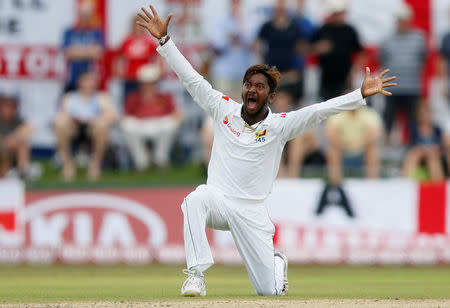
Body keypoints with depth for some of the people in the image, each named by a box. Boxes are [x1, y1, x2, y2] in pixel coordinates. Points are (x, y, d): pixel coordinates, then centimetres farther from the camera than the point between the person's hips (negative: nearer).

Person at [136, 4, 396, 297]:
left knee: (269, 290, -1)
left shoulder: (280, 125, -3)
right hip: (218, 197, 1)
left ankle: (276, 262, 38)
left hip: (252, 212, -1)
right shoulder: (224, 110, 3)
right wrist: (164, 39, -3)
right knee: (195, 200, -38)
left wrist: (362, 94, -24)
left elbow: (320, 110, -13)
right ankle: (196, 273, -31)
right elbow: (191, 77, 3)